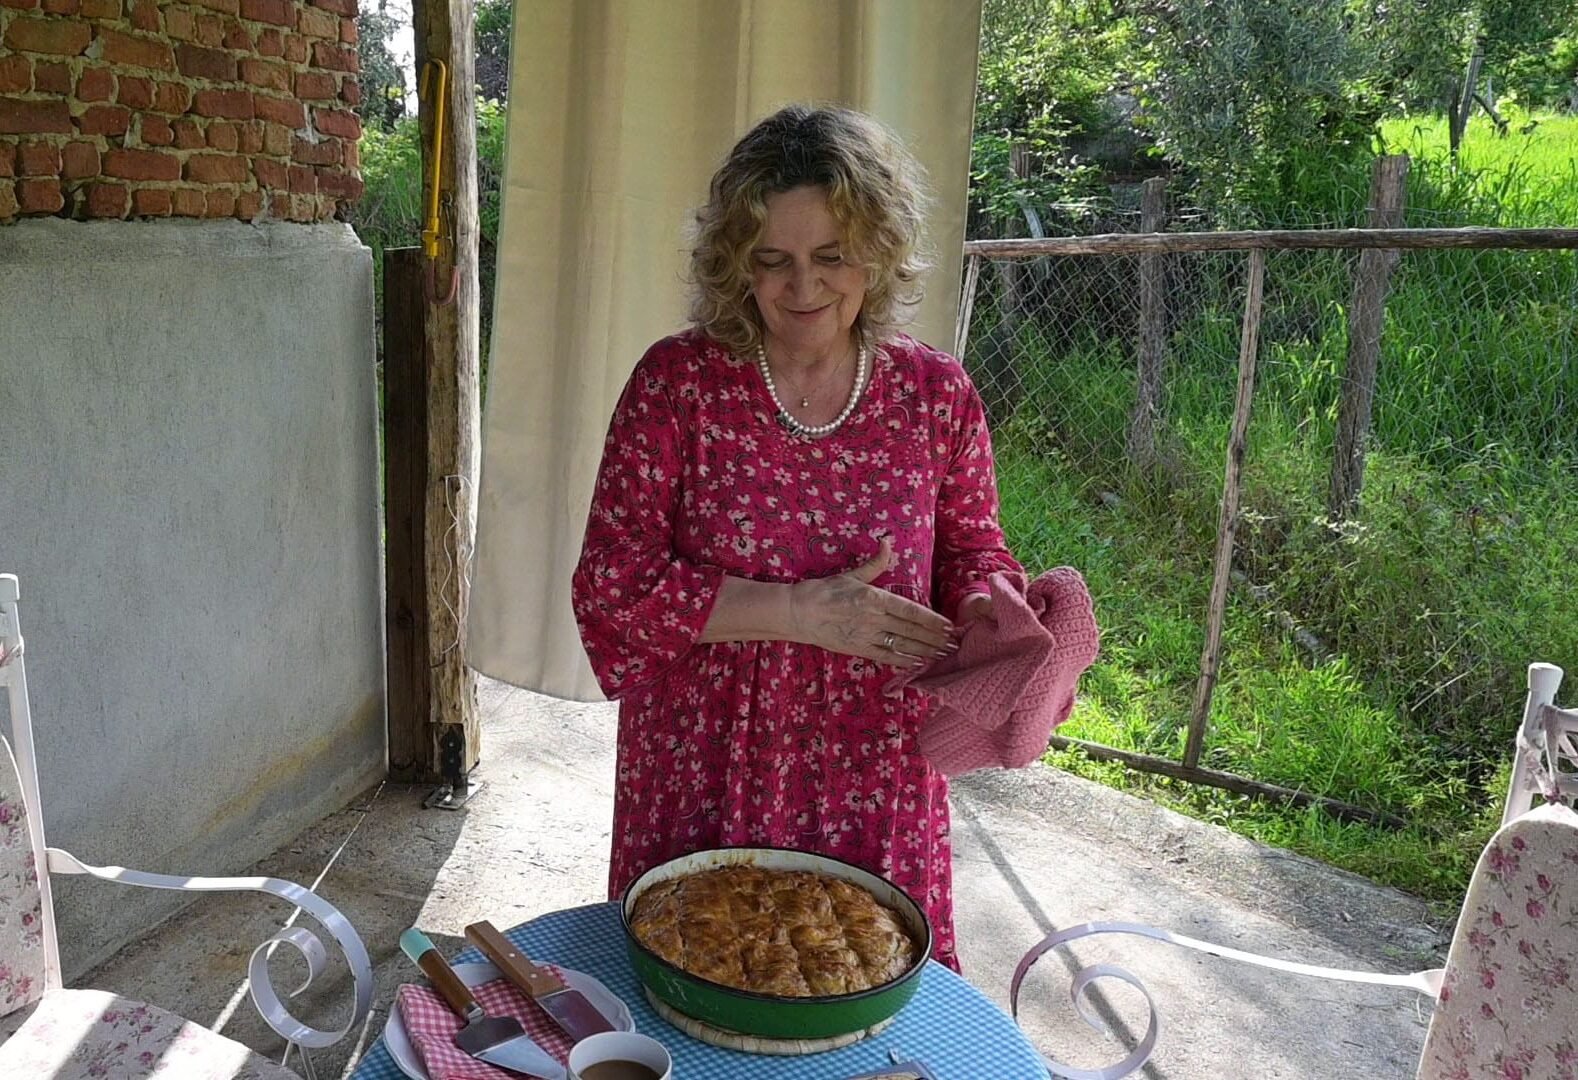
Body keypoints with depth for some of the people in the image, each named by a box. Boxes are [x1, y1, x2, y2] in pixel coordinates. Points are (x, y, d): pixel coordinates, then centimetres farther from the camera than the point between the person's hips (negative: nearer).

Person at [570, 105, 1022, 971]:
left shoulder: (936, 395, -3)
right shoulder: (676, 383, -9)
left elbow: (971, 549, 11)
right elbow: (611, 589, -10)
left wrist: (984, 606, -12)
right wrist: (800, 612, -19)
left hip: (873, 797, 2)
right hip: (699, 790, -1)